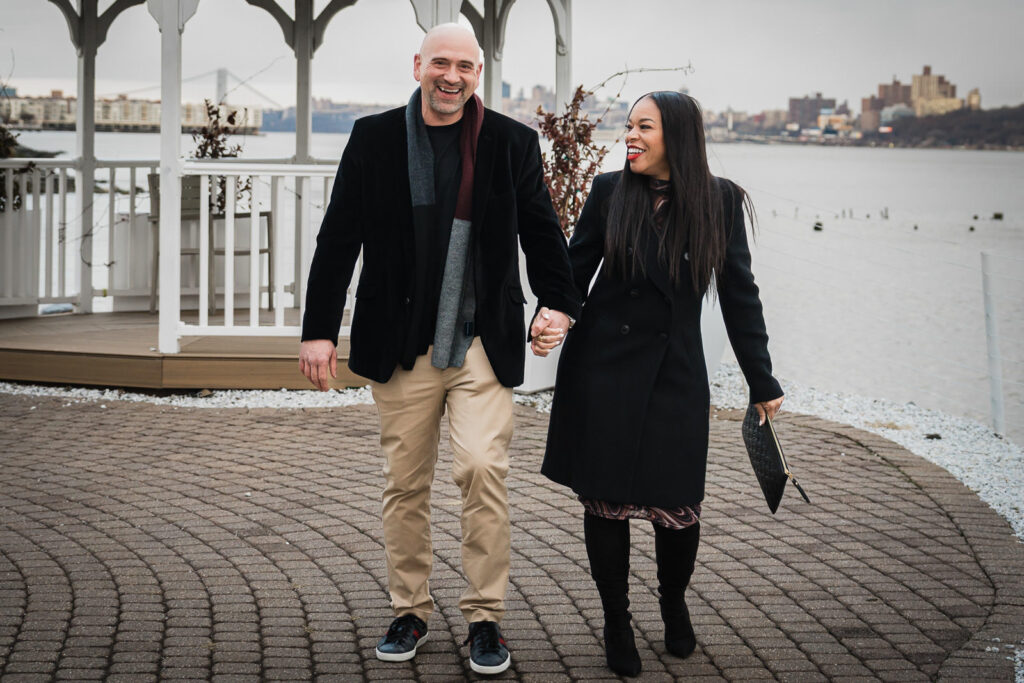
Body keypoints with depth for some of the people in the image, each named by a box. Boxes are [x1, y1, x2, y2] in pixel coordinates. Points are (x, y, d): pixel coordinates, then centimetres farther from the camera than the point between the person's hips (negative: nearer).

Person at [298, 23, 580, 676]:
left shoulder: (512, 142, 3)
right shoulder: (375, 138, 4)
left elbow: (541, 229, 9)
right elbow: (339, 238, 5)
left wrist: (558, 302, -8)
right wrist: (319, 330, 0)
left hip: (484, 343, -1)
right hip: (402, 345, 1)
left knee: (483, 468, -11)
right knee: (406, 482, 8)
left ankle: (486, 618, 2)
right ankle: (410, 612, 22)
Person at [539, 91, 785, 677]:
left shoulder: (719, 201, -1)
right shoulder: (611, 192, 1)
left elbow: (739, 295, 3)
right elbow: (575, 270, 6)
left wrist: (762, 383, 4)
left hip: (675, 374, 0)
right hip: (604, 365, 1)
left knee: (677, 504, 1)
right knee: (606, 499, 3)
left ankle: (674, 603, 32)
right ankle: (616, 623, 22)